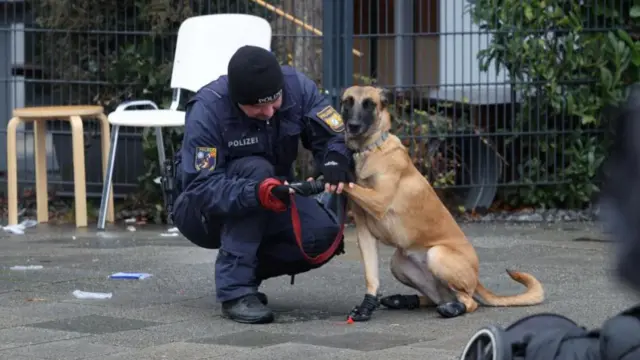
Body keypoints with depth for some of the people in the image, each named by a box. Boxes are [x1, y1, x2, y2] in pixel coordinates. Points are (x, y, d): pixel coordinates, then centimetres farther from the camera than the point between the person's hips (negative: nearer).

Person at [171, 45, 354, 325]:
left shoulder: (296, 86, -17)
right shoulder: (206, 110, -28)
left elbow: (333, 136, -13)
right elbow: (201, 187, -32)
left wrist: (336, 162, -38)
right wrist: (256, 193, -49)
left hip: (271, 208, 4)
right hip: (204, 214, -4)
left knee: (325, 233, -24)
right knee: (255, 169, -34)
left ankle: (248, 270, 3)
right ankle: (234, 289, -30)